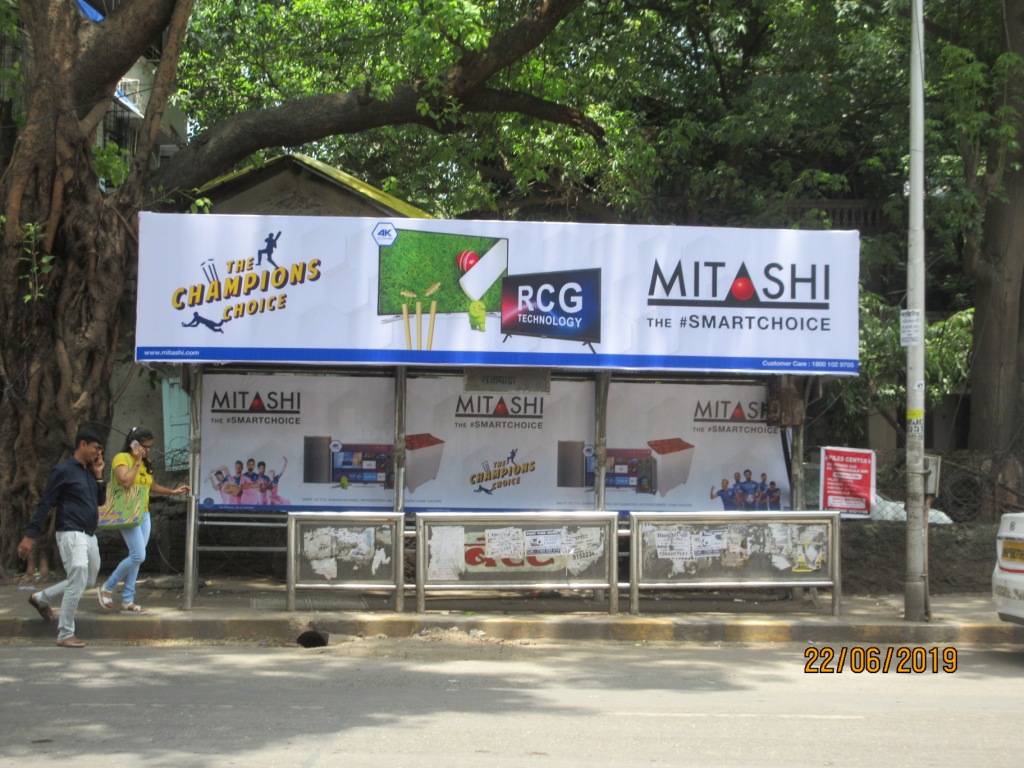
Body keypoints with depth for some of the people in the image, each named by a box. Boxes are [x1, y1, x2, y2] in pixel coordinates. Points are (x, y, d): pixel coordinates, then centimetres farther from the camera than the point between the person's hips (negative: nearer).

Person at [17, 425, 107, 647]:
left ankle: (41, 598, 33)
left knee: (88, 582, 16)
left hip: (90, 535, 9)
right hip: (71, 534, -9)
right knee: (77, 582, -11)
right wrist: (30, 536, -12)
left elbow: (101, 500, 20)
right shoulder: (63, 470, -9)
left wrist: (99, 476, 6)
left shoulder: (90, 471, 14)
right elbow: (45, 505, -10)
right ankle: (65, 635, -2)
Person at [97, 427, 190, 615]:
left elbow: (151, 485, 28)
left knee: (136, 558, 5)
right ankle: (107, 588, 2)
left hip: (144, 514, 8)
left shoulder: (145, 464, 16)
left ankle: (127, 601, 9)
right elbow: (125, 481, -23)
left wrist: (173, 492, 20)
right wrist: (137, 462, -15)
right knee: (138, 556, -15)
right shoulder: (122, 458, -8)